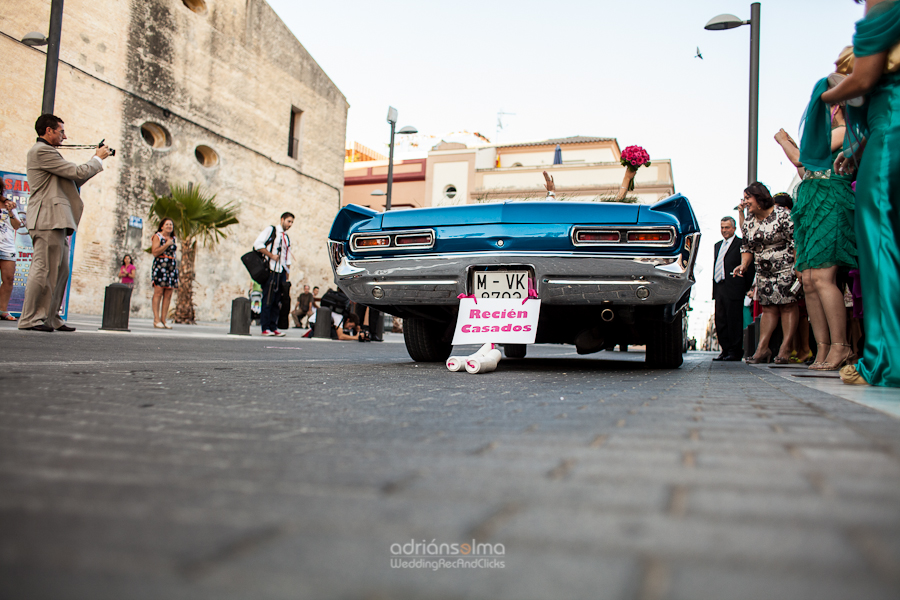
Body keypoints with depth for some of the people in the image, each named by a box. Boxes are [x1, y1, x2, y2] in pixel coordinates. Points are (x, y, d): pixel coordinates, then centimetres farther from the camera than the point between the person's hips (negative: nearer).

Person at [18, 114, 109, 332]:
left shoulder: (47, 152, 27)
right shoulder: (41, 151, -6)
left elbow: (74, 180, 25)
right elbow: (77, 172, -11)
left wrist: (95, 160, 21)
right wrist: (98, 159, 5)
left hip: (57, 222, 11)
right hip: (48, 219, -11)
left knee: (60, 271, 9)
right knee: (44, 269, -11)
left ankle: (51, 319, 12)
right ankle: (29, 319, -8)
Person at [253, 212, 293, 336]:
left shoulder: (286, 237, 23)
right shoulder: (271, 230, 2)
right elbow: (258, 244, -10)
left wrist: (287, 273, 16)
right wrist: (271, 255, -12)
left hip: (282, 272, 7)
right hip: (271, 270, -7)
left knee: (277, 301, 5)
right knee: (268, 300, -7)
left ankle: (273, 327, 8)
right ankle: (265, 328, -5)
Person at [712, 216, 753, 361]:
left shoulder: (741, 244, -1)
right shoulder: (717, 245, 22)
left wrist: (747, 287, -9)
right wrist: (714, 288, 16)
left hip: (733, 289, -7)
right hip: (719, 289, 7)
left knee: (734, 321, -4)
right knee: (720, 322, 7)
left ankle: (735, 351, 3)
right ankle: (725, 350, 14)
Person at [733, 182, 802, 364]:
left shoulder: (781, 214, -10)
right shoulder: (749, 221, 8)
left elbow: (795, 241, -12)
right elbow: (747, 247, 15)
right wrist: (743, 265, -2)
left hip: (785, 269, -6)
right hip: (764, 272, 6)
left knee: (788, 306, -5)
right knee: (768, 308, 5)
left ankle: (785, 348, -4)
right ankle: (762, 348, 2)